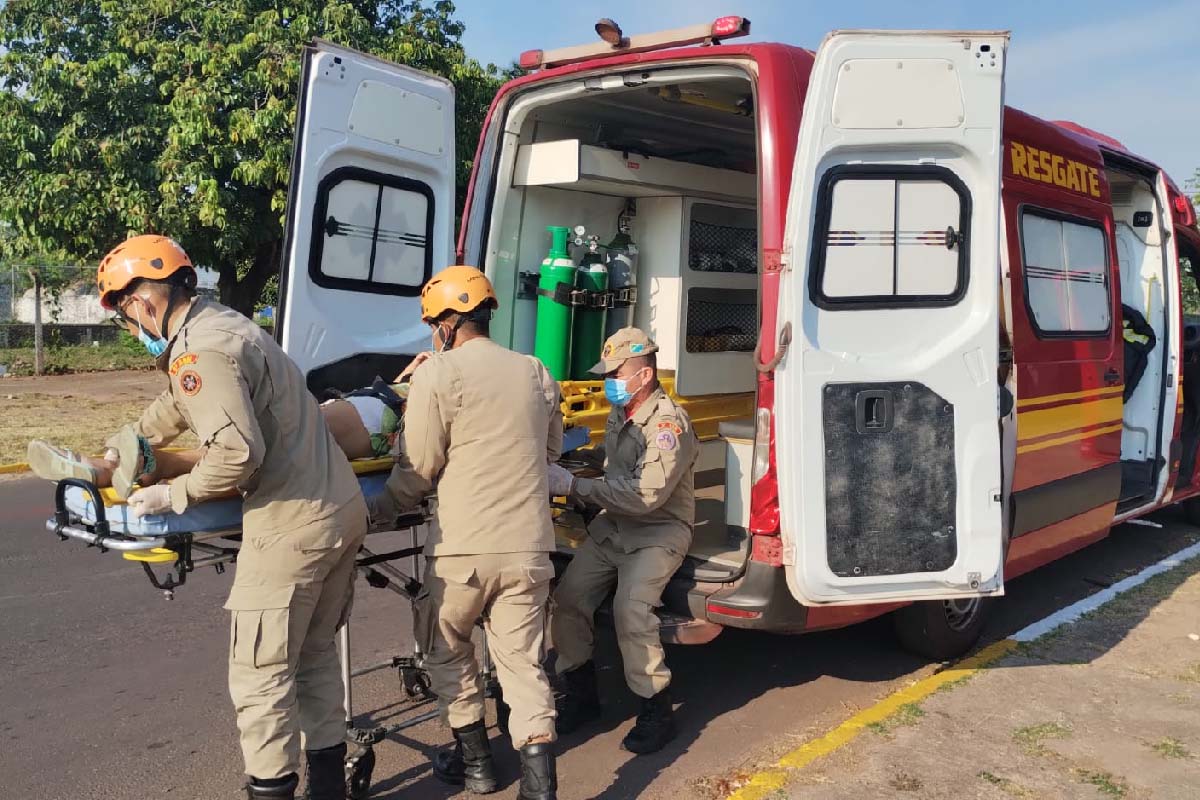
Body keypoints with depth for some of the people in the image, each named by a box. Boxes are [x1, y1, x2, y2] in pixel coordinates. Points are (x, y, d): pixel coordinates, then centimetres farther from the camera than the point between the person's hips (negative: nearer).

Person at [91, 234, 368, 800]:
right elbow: (175, 405, 31)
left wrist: (172, 495, -10)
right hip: (343, 513, 10)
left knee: (260, 676, 3)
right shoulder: (226, 323, 15)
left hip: (292, 528, -10)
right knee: (315, 655, 20)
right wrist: (124, 448, 39)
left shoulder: (198, 352, -15)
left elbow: (237, 452, -24)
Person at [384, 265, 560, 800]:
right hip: (529, 545, 4)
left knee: (446, 648, 20)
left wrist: (388, 506, 12)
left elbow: (417, 469, -8)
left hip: (465, 545, -4)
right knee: (523, 661, 10)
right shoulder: (536, 374, 9)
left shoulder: (439, 373, -9)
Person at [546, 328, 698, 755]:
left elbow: (646, 495, -27)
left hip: (658, 532, -7)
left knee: (631, 610, -27)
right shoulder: (619, 413, 10)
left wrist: (575, 486, -27)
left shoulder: (669, 422, -18)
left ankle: (656, 710, -7)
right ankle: (579, 693, 9)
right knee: (568, 596, -11)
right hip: (612, 525, 7)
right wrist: (568, 484, 4)